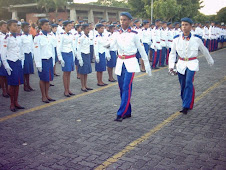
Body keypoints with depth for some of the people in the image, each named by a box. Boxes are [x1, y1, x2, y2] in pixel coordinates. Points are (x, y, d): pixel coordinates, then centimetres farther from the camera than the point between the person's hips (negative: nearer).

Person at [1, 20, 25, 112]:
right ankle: (12, 104, 12)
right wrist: (6, 66, -13)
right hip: (11, 63, -6)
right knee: (12, 84, 1)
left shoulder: (19, 36, 9)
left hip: (19, 62, 6)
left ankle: (16, 102, 20)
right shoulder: (7, 37, -10)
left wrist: (22, 61, 12)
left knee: (18, 84, 9)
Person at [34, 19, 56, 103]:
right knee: (43, 79, 3)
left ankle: (47, 95, 22)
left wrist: (53, 61, 13)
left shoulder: (50, 36, 10)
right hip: (43, 60, -6)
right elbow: (37, 51, -12)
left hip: (50, 59, 6)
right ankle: (43, 96, 15)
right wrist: (38, 64, -13)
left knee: (48, 78, 11)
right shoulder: (38, 37, -11)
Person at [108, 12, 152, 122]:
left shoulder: (134, 34, -2)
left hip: (130, 63, -4)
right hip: (120, 63, 4)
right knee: (122, 88, 7)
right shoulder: (117, 34, 6)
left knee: (126, 88, -14)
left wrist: (147, 64, 4)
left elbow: (141, 49, 3)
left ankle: (121, 114, -13)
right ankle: (128, 112, 20)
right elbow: (111, 43, -12)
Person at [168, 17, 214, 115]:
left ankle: (186, 106, -17)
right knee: (183, 86, 8)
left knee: (189, 82, -22)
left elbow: (204, 50, 10)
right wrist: (171, 66, -9)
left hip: (192, 64, -2)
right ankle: (187, 104, 28)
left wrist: (210, 61, 23)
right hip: (181, 64, 3)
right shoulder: (177, 39, -3)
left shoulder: (197, 38, -5)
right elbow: (172, 53, 3)